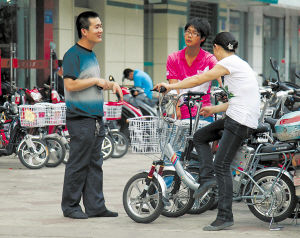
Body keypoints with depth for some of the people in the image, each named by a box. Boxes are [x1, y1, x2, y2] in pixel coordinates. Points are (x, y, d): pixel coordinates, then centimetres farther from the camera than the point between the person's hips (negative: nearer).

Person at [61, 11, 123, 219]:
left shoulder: (92, 55, 17)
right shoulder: (73, 54, -11)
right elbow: (70, 84, -20)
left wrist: (111, 84, 10)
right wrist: (96, 80, -14)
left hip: (96, 119, 9)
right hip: (81, 118, -9)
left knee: (95, 164, 10)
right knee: (78, 164, -3)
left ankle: (95, 206, 14)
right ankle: (70, 206, 6)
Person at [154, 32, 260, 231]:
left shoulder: (229, 63, -9)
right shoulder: (241, 64, 19)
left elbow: (198, 80, -8)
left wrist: (170, 87, 0)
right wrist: (214, 109, 31)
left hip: (240, 121, -10)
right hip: (239, 117, 10)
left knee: (221, 166, -7)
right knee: (199, 137, 16)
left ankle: (225, 216, -5)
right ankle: (208, 176, 6)